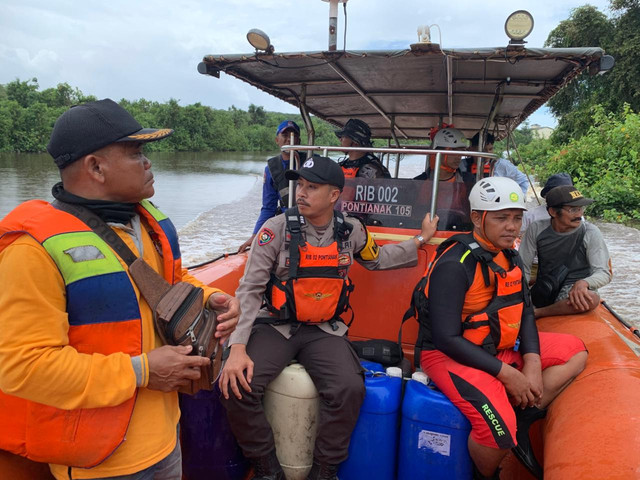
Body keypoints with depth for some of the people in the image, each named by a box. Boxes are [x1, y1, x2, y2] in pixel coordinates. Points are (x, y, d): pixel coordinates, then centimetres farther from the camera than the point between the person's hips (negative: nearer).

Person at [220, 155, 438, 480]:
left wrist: (420, 241, 21)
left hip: (324, 330, 1)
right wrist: (238, 347, -20)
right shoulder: (277, 228, -10)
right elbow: (250, 290, -10)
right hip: (275, 327, -1)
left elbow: (376, 259, 23)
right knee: (236, 386, -23)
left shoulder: (351, 230, 0)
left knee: (349, 389, -25)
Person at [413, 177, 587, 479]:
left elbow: (524, 313, 8)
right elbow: (446, 339, -23)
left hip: (501, 347, 9)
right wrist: (506, 373, -20)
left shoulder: (509, 257, 5)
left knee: (575, 352, 5)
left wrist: (532, 362, -8)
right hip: (451, 355, -8)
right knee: (499, 428, -27)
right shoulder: (454, 265, -21)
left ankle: (521, 421, -2)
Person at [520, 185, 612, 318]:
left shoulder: (590, 233, -7)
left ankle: (535, 313, -24)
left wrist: (583, 283, -32)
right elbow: (523, 268, 0)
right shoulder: (536, 229, -4)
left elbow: (604, 273, -9)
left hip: (575, 290, 0)